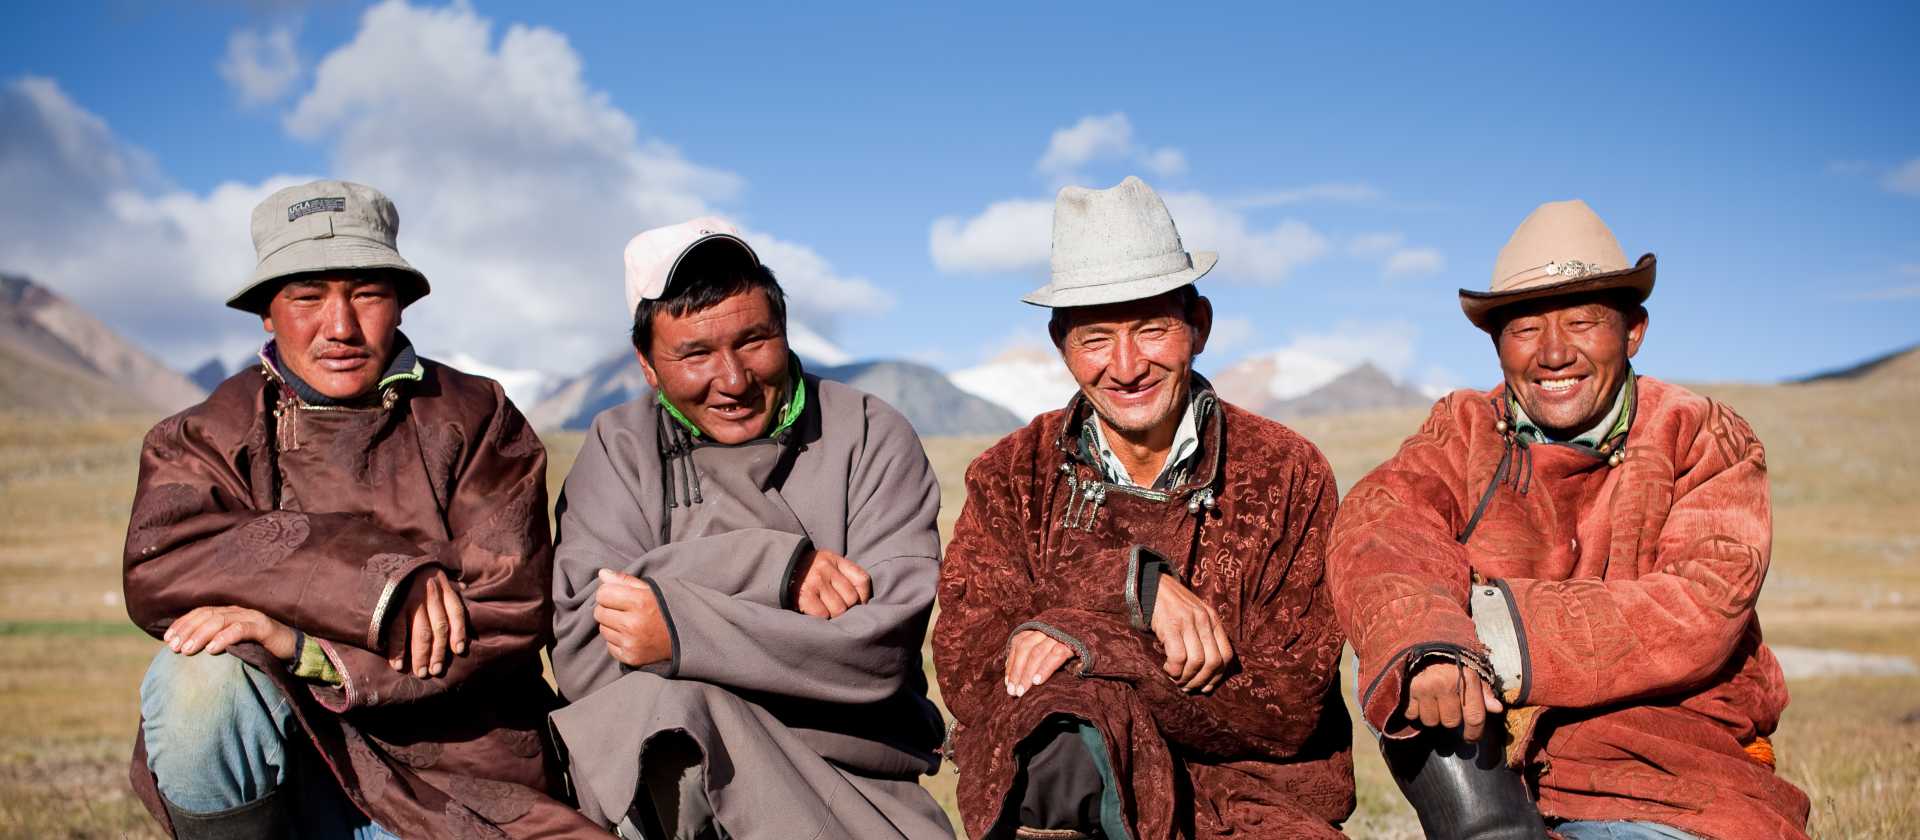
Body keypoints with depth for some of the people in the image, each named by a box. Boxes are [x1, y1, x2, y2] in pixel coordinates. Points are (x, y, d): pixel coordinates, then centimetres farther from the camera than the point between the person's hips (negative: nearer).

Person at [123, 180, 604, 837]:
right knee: (196, 677, -28)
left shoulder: (477, 421, 4)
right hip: (277, 784, 2)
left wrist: (305, 649, -18)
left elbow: (511, 614, -9)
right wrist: (381, 581, -23)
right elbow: (156, 570, -14)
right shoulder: (206, 438, 7)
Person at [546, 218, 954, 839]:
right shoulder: (619, 447, 7)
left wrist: (681, 633, -19)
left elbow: (884, 649, -10)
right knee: (663, 704, -31)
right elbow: (583, 657, -7)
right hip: (664, 765, 1)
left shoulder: (870, 436, 4)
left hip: (859, 774, -1)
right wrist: (776, 568, -14)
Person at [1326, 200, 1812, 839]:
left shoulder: (1706, 440, 1)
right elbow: (1377, 529, -17)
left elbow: (1703, 609, -16)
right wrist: (1425, 644, -40)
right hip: (1489, 769, 3)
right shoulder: (1464, 431, 4)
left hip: (1672, 785, -3)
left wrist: (1497, 625, -27)